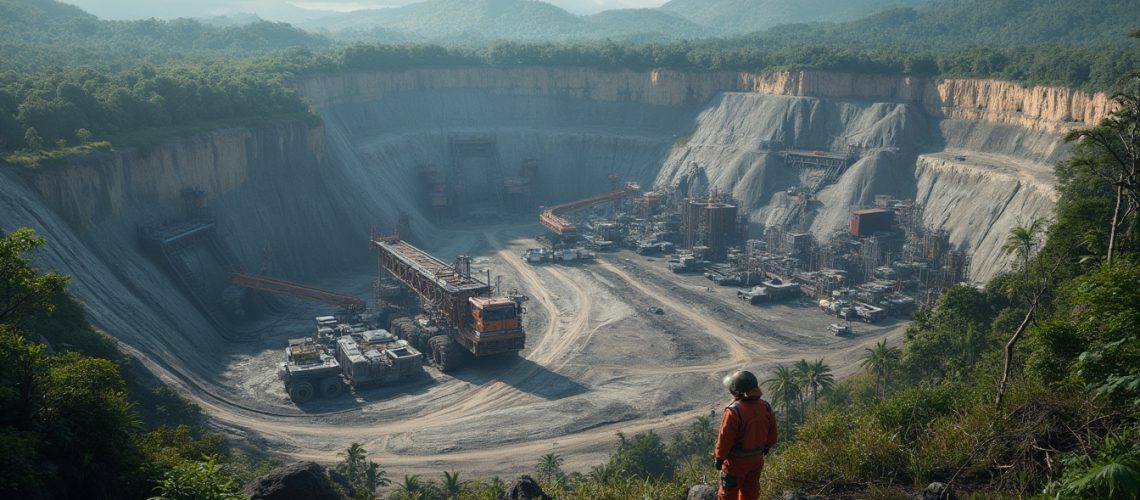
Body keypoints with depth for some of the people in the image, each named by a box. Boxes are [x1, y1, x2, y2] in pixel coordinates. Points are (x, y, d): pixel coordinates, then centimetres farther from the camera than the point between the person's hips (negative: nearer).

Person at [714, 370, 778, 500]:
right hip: (757, 458, 6)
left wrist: (719, 457, -8)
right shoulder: (766, 407, -7)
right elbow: (772, 433, 7)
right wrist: (766, 446, 25)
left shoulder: (734, 411, -28)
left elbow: (725, 438, -22)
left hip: (737, 460, -6)